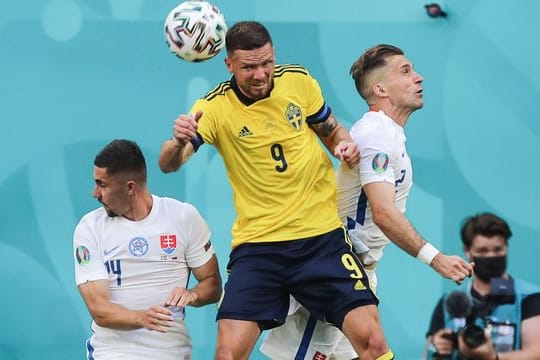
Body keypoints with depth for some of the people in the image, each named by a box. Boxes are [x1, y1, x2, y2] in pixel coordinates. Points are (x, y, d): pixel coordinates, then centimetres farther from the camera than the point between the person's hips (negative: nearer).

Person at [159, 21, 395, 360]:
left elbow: (331, 129, 17)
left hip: (323, 236, 2)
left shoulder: (298, 80, 0)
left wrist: (344, 144, -6)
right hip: (256, 243, -1)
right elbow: (168, 164, -19)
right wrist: (179, 141, -42)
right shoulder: (214, 107, -8)